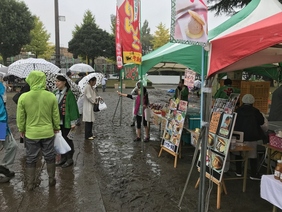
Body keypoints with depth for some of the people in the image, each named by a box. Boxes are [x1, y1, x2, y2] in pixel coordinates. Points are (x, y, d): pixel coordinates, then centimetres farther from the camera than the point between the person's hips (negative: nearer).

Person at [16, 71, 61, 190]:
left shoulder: (23, 97, -13)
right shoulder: (51, 96, -11)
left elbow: (20, 117, -4)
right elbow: (56, 115, -2)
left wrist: (21, 130, 12)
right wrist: (56, 127, 14)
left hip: (31, 134, 0)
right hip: (48, 132, 1)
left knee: (31, 159, 15)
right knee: (49, 157, 17)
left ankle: (30, 184, 25)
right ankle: (51, 180, 30)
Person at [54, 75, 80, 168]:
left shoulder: (69, 94, -12)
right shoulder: (55, 93, 9)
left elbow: (72, 108, -13)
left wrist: (73, 122, -15)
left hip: (66, 122, -7)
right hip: (57, 121, 7)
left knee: (67, 140, 3)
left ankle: (69, 159, 16)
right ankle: (63, 158, 28)